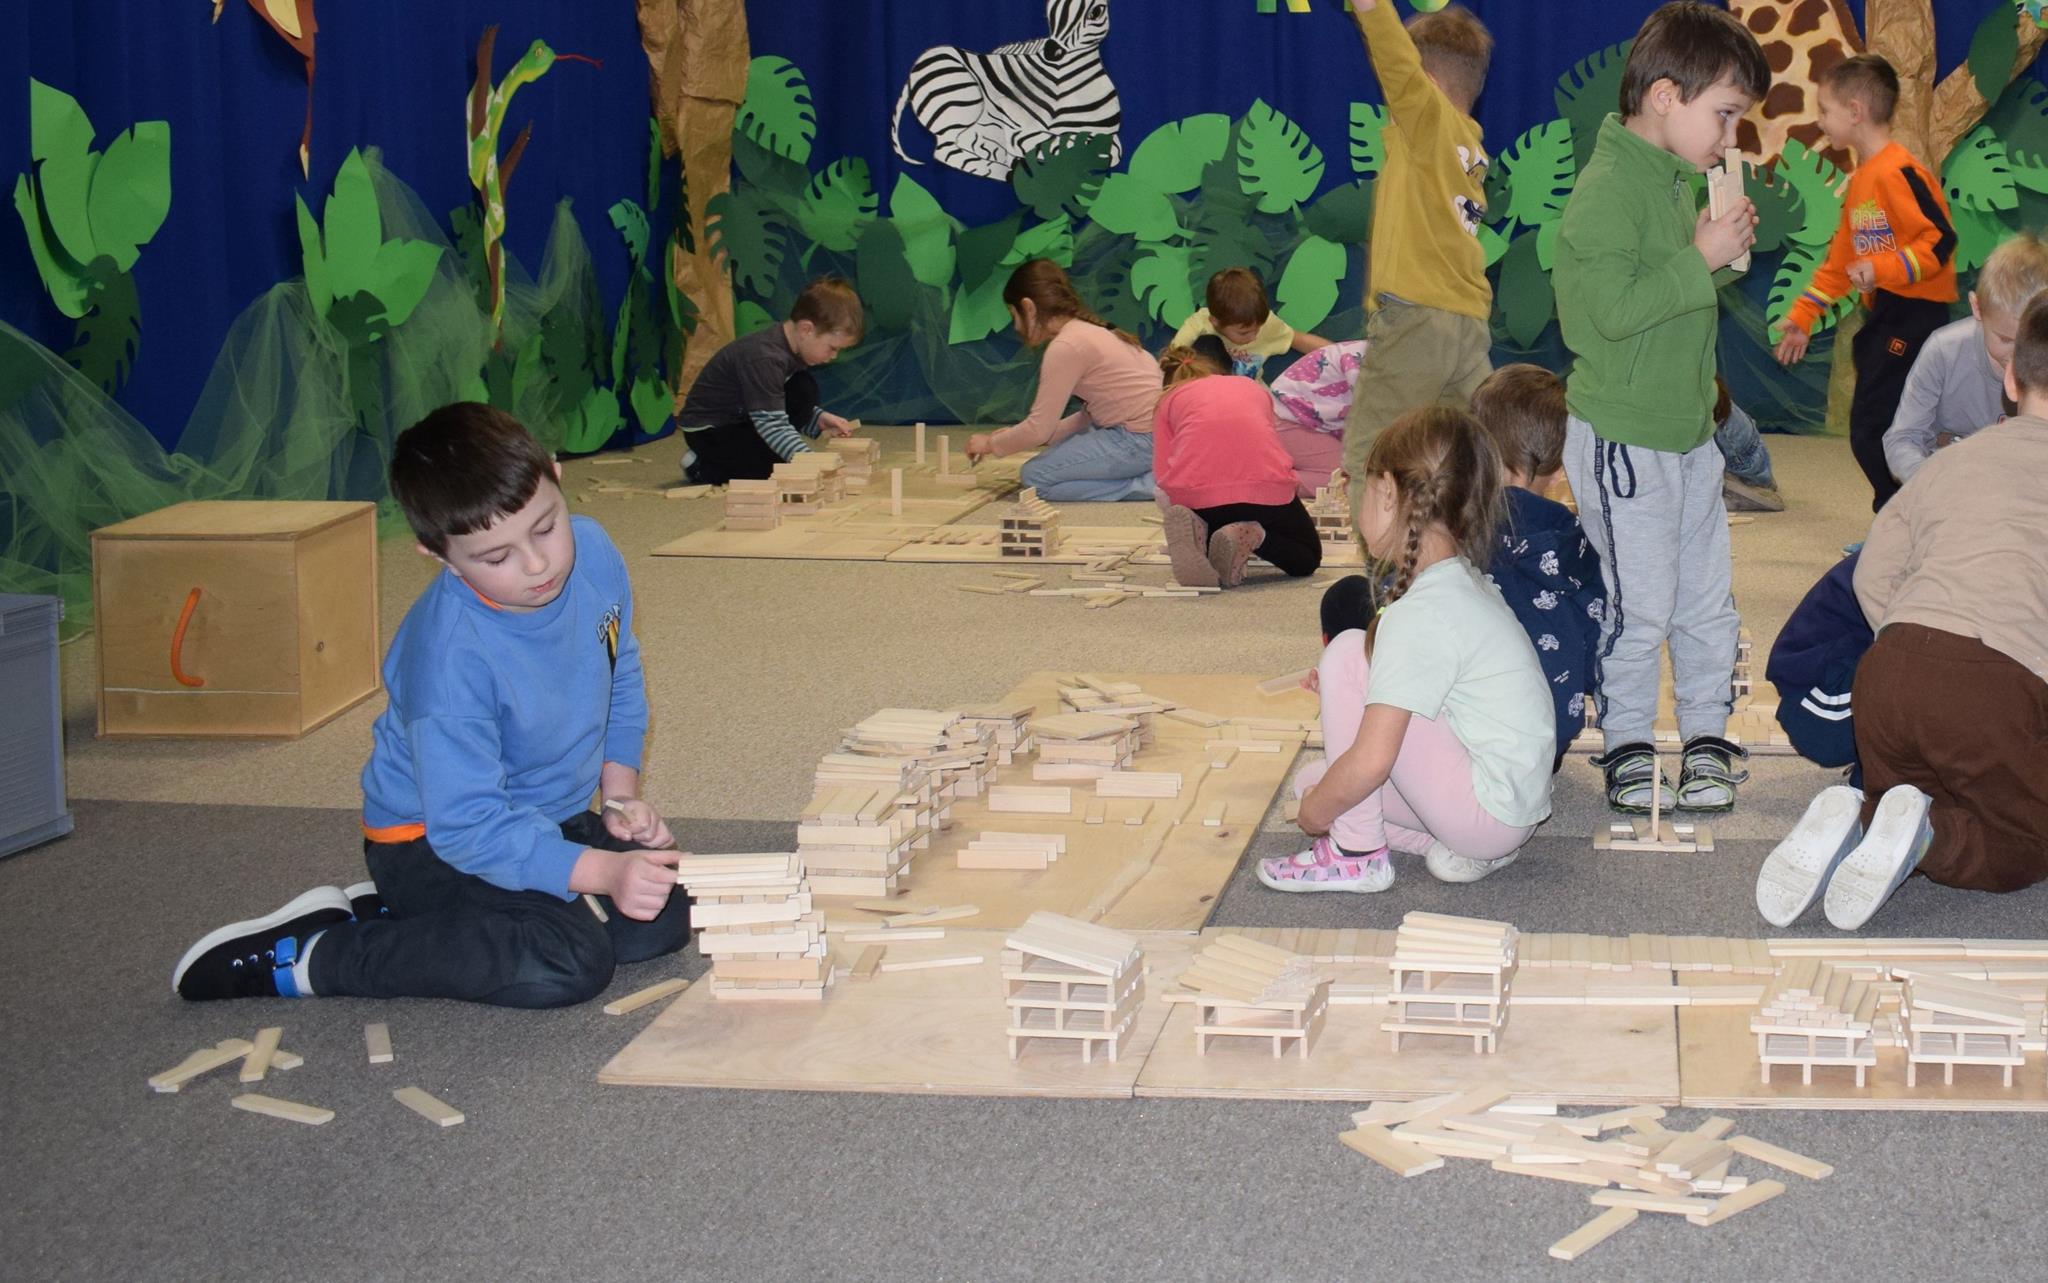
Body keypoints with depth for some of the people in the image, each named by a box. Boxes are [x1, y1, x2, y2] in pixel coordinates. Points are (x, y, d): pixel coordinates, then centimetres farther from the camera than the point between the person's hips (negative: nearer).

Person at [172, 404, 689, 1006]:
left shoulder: (592, 551, -12)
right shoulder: (450, 656, -33)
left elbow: (620, 680, 9)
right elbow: (470, 827, -32)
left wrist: (621, 797, -1)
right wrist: (603, 871, -40)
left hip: (549, 816, 8)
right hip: (432, 840, -8)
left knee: (663, 922, -8)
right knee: (569, 962, -29)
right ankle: (306, 957, -17)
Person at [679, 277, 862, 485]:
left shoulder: (793, 347, -2)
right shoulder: (764, 358, -32)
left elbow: (779, 412, 12)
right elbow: (772, 425, -32)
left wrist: (818, 419, -3)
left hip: (743, 418, 9)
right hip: (708, 431, -9)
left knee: (804, 389, -4)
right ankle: (703, 468, -4)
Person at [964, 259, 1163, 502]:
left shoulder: (1066, 346, -14)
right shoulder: (1089, 331, 15)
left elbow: (1039, 429, -11)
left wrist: (991, 444, 7)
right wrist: (1017, 435, 17)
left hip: (1139, 439, -9)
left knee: (1035, 476, -7)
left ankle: (1147, 484, -9)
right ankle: (1152, 475, 7)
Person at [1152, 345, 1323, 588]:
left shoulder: (1168, 400, 25)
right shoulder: (1252, 387, 31)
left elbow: (1162, 472, 14)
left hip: (1194, 493, 0)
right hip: (1265, 483, 0)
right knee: (1307, 558, 24)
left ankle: (1197, 535, -7)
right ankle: (1252, 537, -9)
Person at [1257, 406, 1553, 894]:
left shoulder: (1420, 615, -22)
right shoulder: (1465, 583, 7)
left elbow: (1371, 761, -25)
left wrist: (1317, 810, -8)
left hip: (1492, 812, -10)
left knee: (1348, 653, -13)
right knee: (1314, 782, 16)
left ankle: (1357, 853, -7)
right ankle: (1456, 846, 7)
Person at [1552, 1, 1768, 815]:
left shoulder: (1680, 182, 11)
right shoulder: (1608, 190, -18)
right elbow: (1613, 307, -27)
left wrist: (1729, 249, 8)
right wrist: (1700, 258, -21)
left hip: (1690, 431, 9)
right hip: (1623, 437, -9)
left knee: (1708, 597, 12)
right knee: (1641, 606, -3)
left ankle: (1706, 738, 23)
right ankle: (1626, 747, 11)